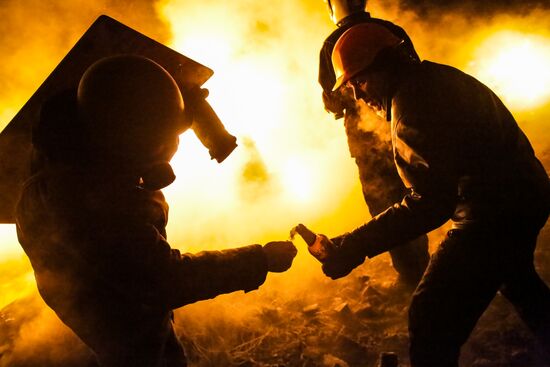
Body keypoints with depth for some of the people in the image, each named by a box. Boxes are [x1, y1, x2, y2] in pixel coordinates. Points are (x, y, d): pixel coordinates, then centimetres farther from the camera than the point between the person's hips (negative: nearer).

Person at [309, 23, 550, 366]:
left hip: (493, 214, -11)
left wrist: (352, 247, -35)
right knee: (515, 276, 37)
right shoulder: (440, 77, 9)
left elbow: (431, 202, -31)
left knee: (432, 317, -12)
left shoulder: (412, 97, -22)